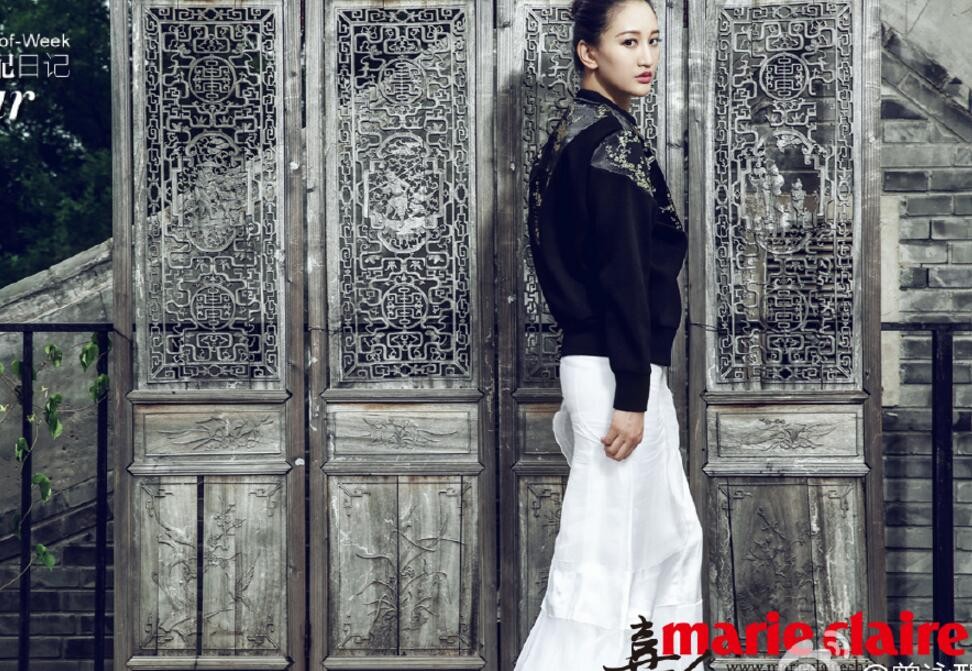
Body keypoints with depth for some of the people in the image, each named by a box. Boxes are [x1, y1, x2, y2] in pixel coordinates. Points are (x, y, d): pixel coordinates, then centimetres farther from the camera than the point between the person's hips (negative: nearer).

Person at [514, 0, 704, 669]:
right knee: (605, 552, -3)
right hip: (616, 370, -10)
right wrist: (630, 394, -22)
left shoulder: (579, 132, 15)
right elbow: (623, 273, -20)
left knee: (670, 537, 19)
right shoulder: (611, 137, -14)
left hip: (608, 364, 10)